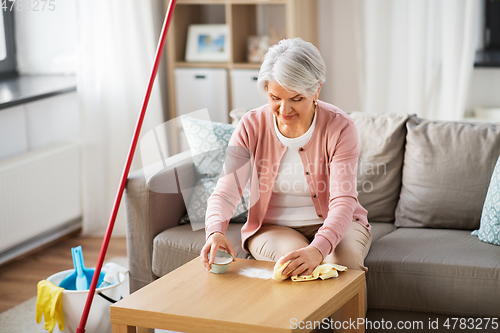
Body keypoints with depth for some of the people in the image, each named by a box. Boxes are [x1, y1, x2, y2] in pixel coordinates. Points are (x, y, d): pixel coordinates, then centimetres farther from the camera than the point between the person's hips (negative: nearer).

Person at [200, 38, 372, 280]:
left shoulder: (339, 127, -16)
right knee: (296, 262, -33)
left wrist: (318, 249, -46)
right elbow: (226, 192, -15)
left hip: (332, 225, 0)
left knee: (345, 258, -33)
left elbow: (342, 201, -26)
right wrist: (216, 231, -39)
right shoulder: (251, 126, -10)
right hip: (271, 227, 1)